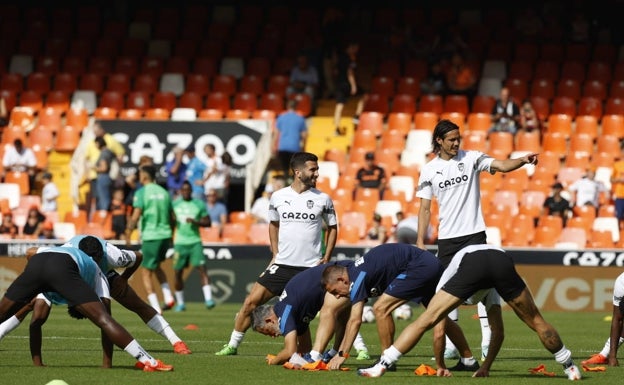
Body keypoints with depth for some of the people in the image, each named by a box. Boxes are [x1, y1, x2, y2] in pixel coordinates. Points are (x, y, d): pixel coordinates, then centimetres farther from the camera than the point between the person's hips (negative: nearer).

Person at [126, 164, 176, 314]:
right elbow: (172, 218, 13)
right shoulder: (164, 192, 9)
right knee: (156, 266, 27)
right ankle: (168, 297, 11)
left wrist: (128, 233, -7)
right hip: (165, 235, 6)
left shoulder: (141, 193, -8)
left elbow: (135, 217, -16)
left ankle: (155, 308, -2)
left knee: (146, 273, 4)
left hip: (150, 236, -6)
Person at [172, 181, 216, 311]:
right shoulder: (175, 204, 8)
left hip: (195, 242, -2)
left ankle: (208, 299, -22)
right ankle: (180, 303, 18)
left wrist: (195, 222, -13)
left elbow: (207, 222, 4)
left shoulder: (199, 204, 3)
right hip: (180, 243, 2)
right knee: (178, 273, 4)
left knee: (202, 269, -16)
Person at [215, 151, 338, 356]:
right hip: (282, 264, 1)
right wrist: (275, 253, 10)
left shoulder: (323, 199, -1)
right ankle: (233, 345, 10)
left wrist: (326, 258, 2)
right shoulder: (278, 197, 2)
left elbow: (332, 228, 11)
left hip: (311, 268, -1)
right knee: (251, 301, -3)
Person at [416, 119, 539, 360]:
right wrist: (420, 242, 1)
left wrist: (524, 160, -33)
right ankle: (451, 345, 12)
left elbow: (502, 166, -13)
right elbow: (425, 208, 6)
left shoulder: (471, 158, 0)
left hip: (474, 234, -2)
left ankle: (487, 342, -10)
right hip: (446, 238, 2)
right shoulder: (429, 170, 4)